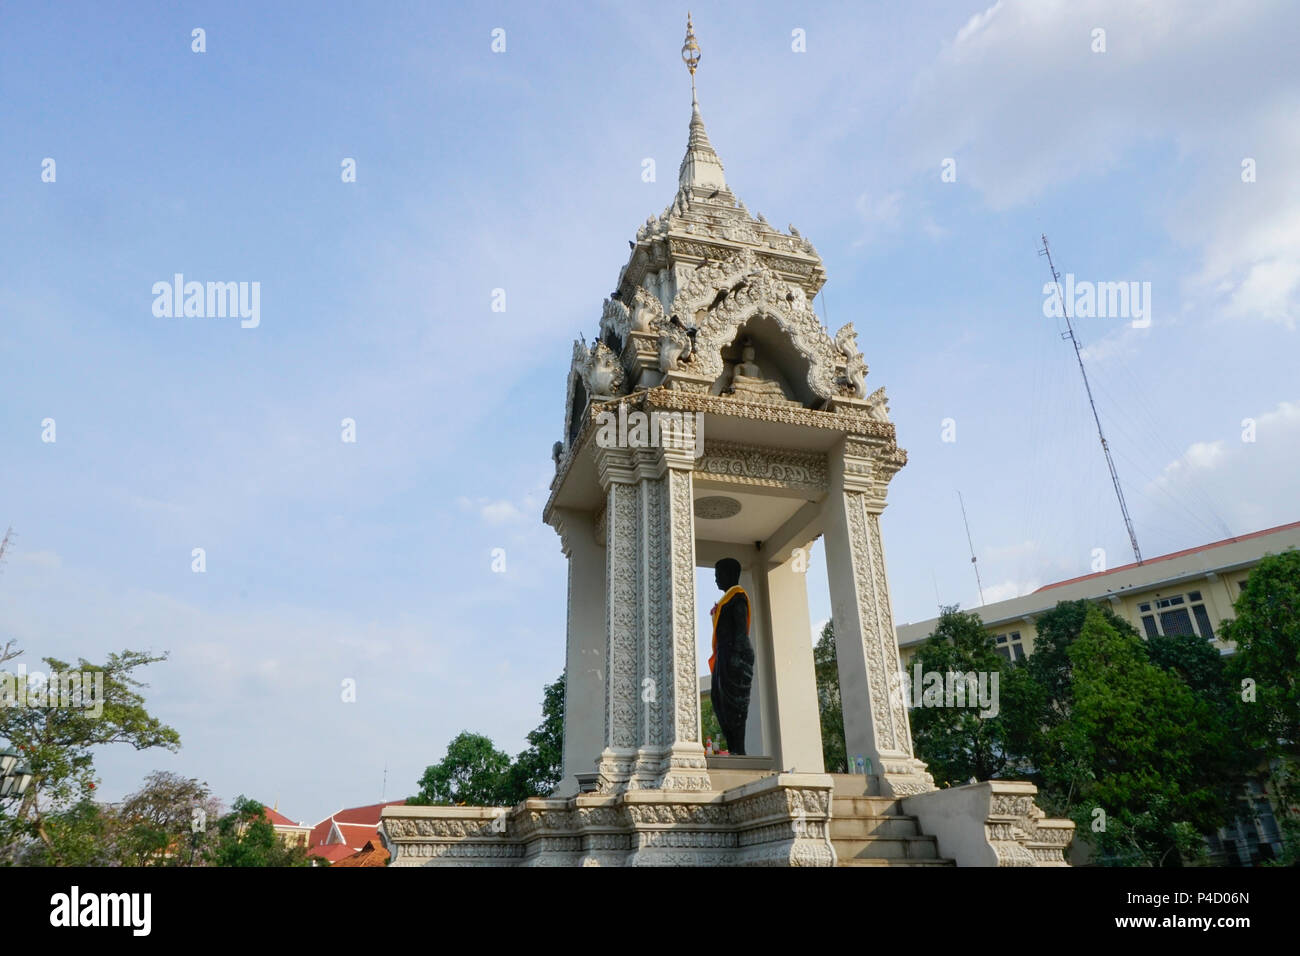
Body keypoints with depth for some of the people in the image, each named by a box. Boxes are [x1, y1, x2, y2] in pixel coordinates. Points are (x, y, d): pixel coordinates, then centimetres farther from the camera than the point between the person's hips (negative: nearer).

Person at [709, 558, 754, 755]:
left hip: (734, 652, -10)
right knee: (720, 700, 5)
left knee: (734, 702, -12)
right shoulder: (728, 598, 24)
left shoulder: (737, 595, -5)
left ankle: (738, 750, -12)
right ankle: (734, 749, 3)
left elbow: (741, 627, -15)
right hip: (726, 655, 10)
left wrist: (735, 655, -23)